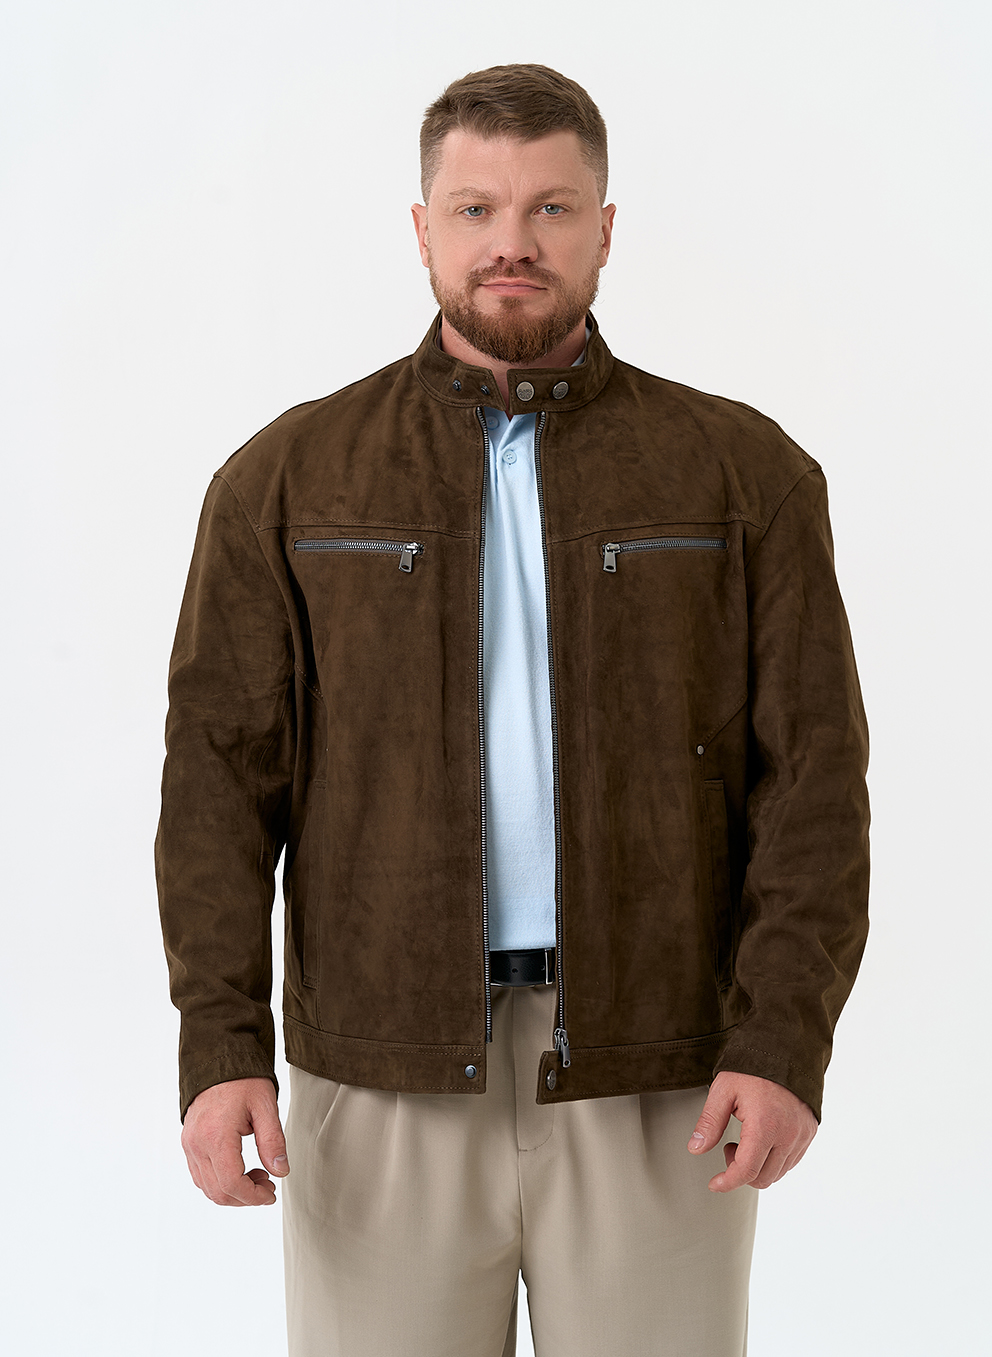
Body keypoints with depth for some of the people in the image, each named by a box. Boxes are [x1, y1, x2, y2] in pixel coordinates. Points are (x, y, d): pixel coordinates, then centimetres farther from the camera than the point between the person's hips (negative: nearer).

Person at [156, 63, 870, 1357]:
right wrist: (223, 1043, -11)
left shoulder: (746, 473, 2)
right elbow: (223, 774, -1)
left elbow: (812, 776, -3)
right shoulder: (290, 478, 3)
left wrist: (786, 1042, -14)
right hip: (384, 1081, 1)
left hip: (657, 1089, 0)